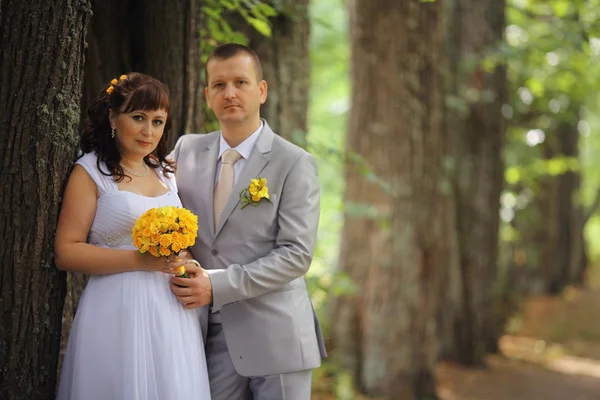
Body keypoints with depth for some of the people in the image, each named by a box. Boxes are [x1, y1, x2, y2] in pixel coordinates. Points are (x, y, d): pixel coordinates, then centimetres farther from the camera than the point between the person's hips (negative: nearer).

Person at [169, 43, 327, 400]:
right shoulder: (187, 150, 8)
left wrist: (218, 285, -18)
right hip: (211, 333, 4)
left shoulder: (296, 164, -6)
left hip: (274, 336, -3)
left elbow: (297, 254, -11)